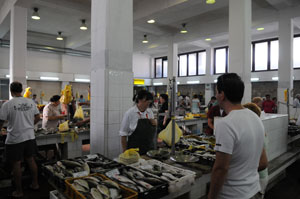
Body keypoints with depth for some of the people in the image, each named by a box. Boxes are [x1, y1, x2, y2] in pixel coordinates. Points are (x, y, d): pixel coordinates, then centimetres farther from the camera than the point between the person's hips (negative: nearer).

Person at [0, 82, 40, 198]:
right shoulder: (31, 102, 0)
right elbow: (37, 117, 8)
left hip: (15, 139, -4)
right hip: (30, 136, 5)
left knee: (16, 164, 8)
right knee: (31, 160, 17)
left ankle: (19, 191, 20)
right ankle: (35, 184, 30)